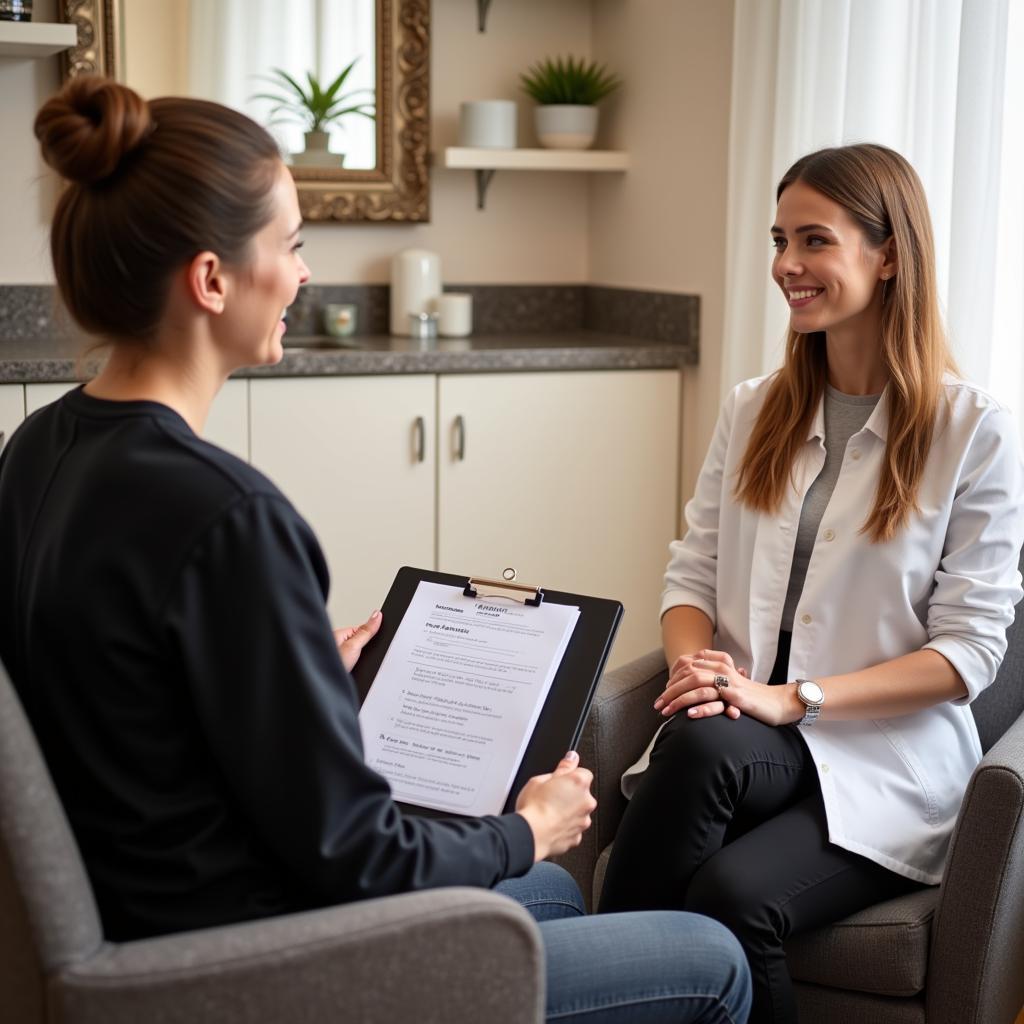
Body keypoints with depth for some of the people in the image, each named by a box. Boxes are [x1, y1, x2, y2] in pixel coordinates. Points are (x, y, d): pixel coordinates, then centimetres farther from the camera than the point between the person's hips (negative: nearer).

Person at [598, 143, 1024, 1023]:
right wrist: (697, 667, -12)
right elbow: (693, 573, 11)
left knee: (734, 893, -33)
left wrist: (792, 699, -17)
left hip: (882, 759, -3)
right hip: (742, 745, 4)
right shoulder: (755, 412, 12)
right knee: (698, 740, -34)